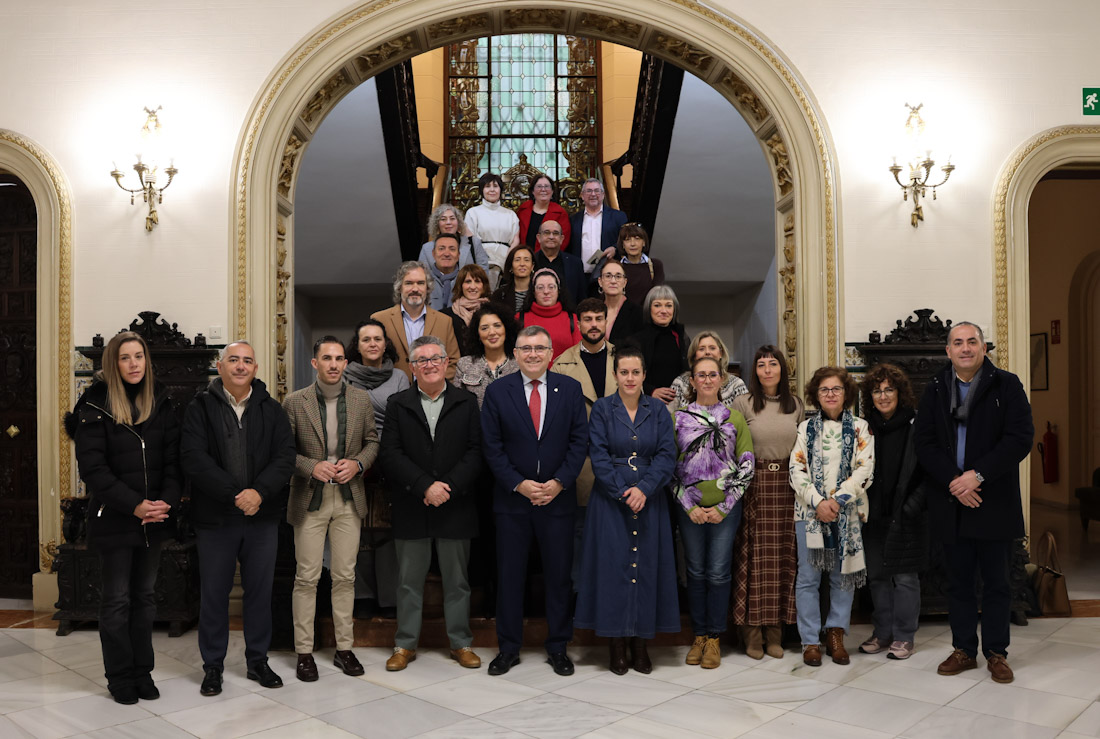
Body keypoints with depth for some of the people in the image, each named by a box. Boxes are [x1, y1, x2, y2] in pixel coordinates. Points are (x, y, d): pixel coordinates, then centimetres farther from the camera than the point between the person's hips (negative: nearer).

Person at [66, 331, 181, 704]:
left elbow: (173, 457, 2)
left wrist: (166, 501, -13)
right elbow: (93, 467, -12)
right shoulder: (95, 407, -7)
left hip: (154, 518, 4)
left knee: (144, 596, 12)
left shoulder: (160, 402, 4)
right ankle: (119, 676, 18)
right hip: (114, 518, -3)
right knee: (117, 600, 5)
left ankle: (143, 671, 22)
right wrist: (134, 505, -19)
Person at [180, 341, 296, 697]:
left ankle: (258, 660, 26)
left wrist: (259, 492, -18)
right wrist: (235, 494, -20)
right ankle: (212, 665, 22)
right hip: (215, 519, -2)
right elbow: (193, 458, -12)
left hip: (263, 518, 2)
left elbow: (286, 456, -2)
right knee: (214, 592, 7)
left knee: (260, 590, 11)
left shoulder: (271, 409, 6)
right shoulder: (201, 407, -1)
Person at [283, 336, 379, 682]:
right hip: (310, 500, -2)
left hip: (349, 499, 2)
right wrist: (312, 467, -16)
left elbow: (372, 442, 10)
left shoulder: (362, 399, 5)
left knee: (345, 576, 8)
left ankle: (344, 648, 19)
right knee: (306, 578, 2)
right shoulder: (295, 402, -3)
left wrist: (357, 464, -8)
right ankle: (304, 652, 13)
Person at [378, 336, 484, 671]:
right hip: (411, 508, 0)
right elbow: (390, 454, -4)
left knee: (457, 578, 9)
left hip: (455, 506, 0)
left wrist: (448, 486, -15)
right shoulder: (398, 404, 5)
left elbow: (475, 452, -2)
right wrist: (425, 486, -15)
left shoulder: (467, 403, 5)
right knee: (409, 579, 8)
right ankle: (405, 644, 20)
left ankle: (461, 642, 21)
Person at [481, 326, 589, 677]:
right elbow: (492, 447, -2)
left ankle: (558, 648, 21)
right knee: (509, 575, 6)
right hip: (512, 499, 0)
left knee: (559, 575, 8)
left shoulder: (570, 388, 3)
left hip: (558, 497, 1)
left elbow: (579, 440, 0)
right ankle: (508, 648, 19)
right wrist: (519, 484, -11)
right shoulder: (497, 391, 1)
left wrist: (559, 482, -10)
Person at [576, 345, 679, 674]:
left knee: (646, 566, 4)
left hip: (649, 501, 2)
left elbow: (667, 454, -2)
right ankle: (616, 645, 10)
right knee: (613, 566, 0)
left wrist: (643, 489, -15)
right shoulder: (602, 409, 1)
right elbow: (599, 456, -6)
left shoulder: (658, 411, 6)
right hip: (610, 501, -2)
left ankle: (640, 645, 14)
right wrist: (623, 493, -14)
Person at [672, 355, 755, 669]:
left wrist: (724, 506, -5)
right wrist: (689, 506, -5)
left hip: (725, 508, 0)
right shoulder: (678, 417, 3)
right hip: (690, 508, 0)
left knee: (719, 573, 0)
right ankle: (699, 637, 19)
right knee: (696, 573, 7)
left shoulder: (735, 417, 4)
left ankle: (714, 638, 13)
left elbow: (747, 465, 2)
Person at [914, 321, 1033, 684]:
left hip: (995, 502, -2)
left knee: (996, 582, 7)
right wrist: (954, 481, -13)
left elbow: (1020, 438, -10)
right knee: (958, 581, 11)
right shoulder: (935, 390, 6)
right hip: (951, 502, 2)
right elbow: (923, 441, 0)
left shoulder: (1006, 385, -2)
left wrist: (978, 475, -17)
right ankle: (964, 650, 22)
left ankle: (996, 652, 20)